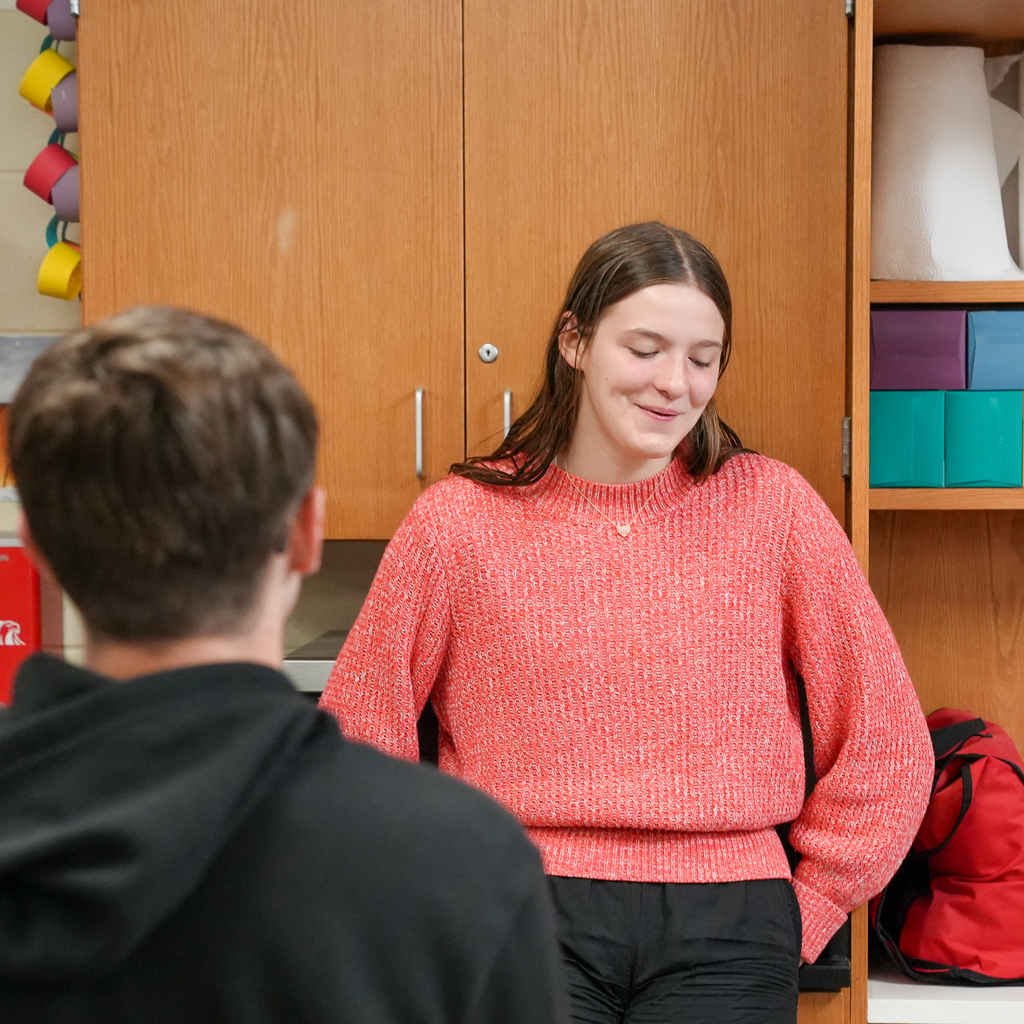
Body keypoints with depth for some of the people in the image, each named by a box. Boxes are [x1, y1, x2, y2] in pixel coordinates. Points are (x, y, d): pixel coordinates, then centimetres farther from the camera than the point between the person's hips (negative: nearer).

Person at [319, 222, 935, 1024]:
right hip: (526, 918, 0)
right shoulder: (458, 523, 1)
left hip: (722, 930, 1)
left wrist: (804, 913, 7)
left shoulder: (770, 506, 4)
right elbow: (356, 743, 7)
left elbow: (884, 742, 9)